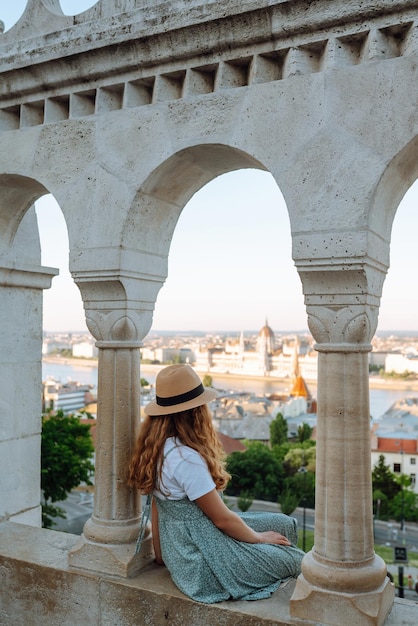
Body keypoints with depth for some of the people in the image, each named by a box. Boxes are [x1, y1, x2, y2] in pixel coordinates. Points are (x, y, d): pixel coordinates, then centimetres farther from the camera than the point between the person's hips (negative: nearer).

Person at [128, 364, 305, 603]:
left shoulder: (158, 448, 0)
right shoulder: (187, 459, -28)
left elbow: (157, 506, 8)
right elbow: (222, 519, -20)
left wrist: (162, 555, 17)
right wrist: (258, 538, -3)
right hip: (205, 561, -9)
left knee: (286, 525, 14)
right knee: (297, 561, 3)